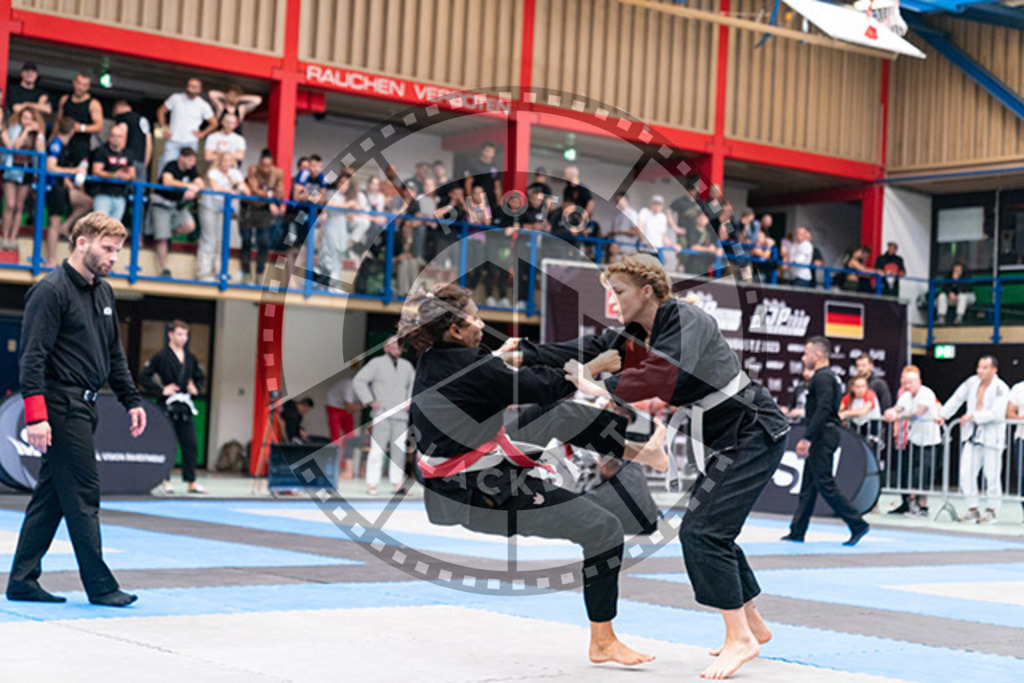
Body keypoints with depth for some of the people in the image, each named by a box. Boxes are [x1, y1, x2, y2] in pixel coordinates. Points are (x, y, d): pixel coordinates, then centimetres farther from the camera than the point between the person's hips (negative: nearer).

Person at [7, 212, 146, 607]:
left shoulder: (104, 293, 15)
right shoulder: (51, 291, -12)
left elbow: (115, 354, 24)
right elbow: (32, 357, -16)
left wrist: (131, 401, 17)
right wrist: (36, 416, -22)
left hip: (84, 407, 9)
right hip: (61, 407, -9)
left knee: (52, 494, 11)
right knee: (83, 494, -5)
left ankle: (22, 581, 17)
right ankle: (99, 585, 1)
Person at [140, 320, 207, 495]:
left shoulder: (191, 358, 12)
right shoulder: (161, 356, -6)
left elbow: (200, 377, 26)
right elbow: (143, 377, -9)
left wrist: (196, 388, 7)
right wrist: (160, 390, -14)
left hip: (185, 407, 5)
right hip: (168, 406, -5)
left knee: (190, 445, 3)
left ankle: (191, 482, 9)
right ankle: (165, 481, 9)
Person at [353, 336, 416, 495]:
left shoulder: (407, 366, 17)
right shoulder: (376, 363, 2)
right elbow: (358, 381, -3)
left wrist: (410, 401, 16)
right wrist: (370, 401, -8)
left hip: (401, 415, 4)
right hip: (382, 414, -4)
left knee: (399, 449, 1)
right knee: (377, 448, -9)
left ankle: (397, 482, 6)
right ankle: (372, 484, -6)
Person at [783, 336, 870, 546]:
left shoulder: (823, 377, -13)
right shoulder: (827, 376, 19)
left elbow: (823, 410, -23)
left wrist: (806, 439, -24)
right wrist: (807, 439, 23)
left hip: (823, 436, -11)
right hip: (822, 437, 11)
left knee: (824, 484, -9)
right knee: (808, 485, 11)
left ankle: (857, 524, -5)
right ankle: (797, 531, 13)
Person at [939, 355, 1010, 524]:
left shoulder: (1001, 389, -11)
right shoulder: (972, 382, 7)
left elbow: (996, 414, -20)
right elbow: (956, 399, 17)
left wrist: (973, 415, -21)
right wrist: (943, 415, 11)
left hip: (991, 437, -5)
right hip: (972, 434, 5)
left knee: (992, 475, -1)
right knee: (967, 473, 1)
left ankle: (991, 510, 12)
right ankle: (972, 509, 10)